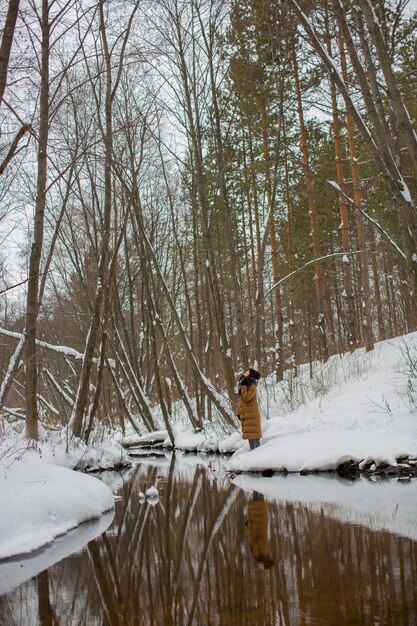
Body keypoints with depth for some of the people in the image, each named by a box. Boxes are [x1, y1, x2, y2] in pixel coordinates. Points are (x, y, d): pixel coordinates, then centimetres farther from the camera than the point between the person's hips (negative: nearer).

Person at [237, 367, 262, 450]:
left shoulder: (252, 387, -10)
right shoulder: (246, 386, 16)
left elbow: (246, 398, -24)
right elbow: (241, 401, 18)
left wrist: (243, 387, -21)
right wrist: (239, 412, 12)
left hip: (252, 414, -9)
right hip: (246, 414, 9)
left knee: (253, 433, -11)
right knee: (249, 434, 10)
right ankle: (252, 449, 14)